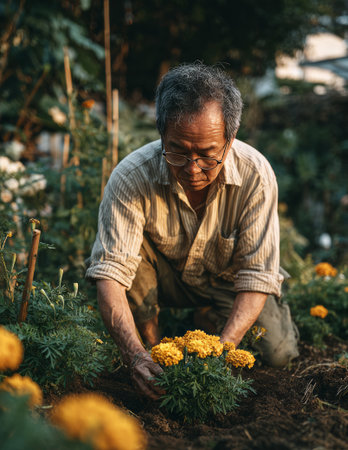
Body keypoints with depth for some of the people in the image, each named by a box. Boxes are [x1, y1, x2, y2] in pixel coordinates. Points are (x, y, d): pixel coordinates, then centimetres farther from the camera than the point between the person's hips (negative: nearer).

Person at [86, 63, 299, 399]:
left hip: (227, 281, 1)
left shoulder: (256, 175, -28)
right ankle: (149, 338, -6)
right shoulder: (131, 177, -31)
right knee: (129, 243, -31)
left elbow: (257, 276, -26)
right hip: (165, 278, -1)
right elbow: (109, 273, -33)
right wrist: (135, 355, -47)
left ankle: (210, 320, 13)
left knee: (278, 353, -19)